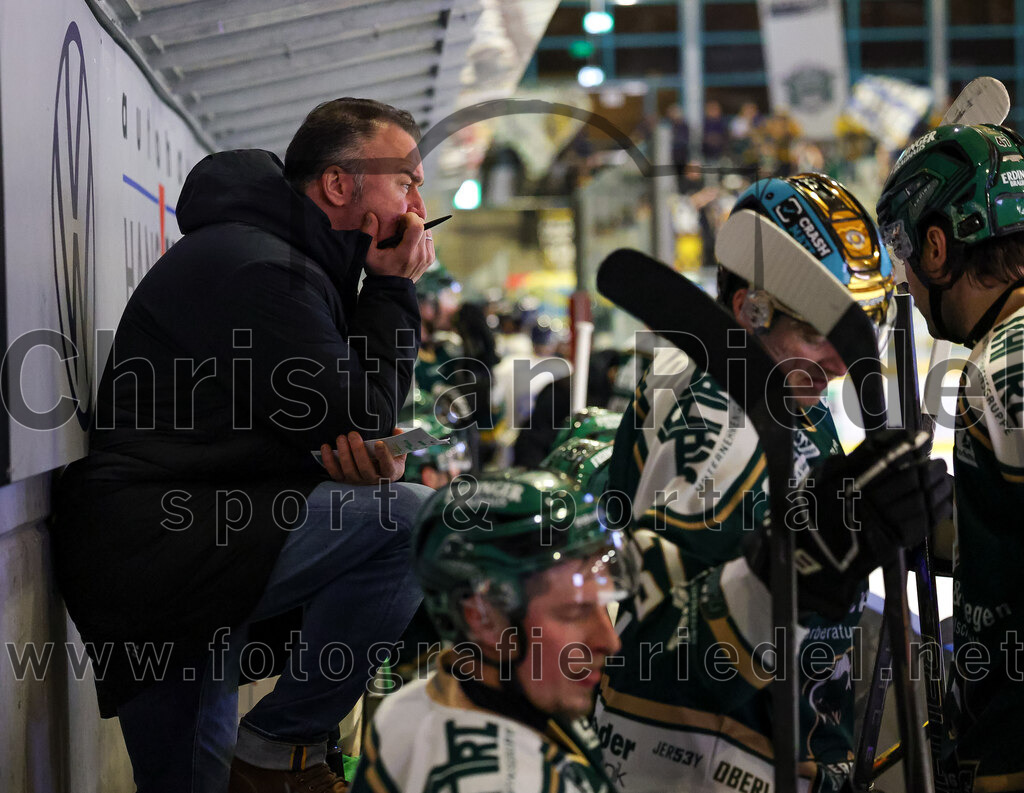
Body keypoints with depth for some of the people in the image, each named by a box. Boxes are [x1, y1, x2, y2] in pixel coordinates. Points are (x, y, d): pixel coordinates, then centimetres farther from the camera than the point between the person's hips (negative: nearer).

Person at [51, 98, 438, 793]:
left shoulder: (291, 262, 18)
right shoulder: (259, 267, -16)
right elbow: (353, 413, -15)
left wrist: (359, 448, -8)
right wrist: (394, 289, -4)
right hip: (149, 541, -11)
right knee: (414, 520, -23)